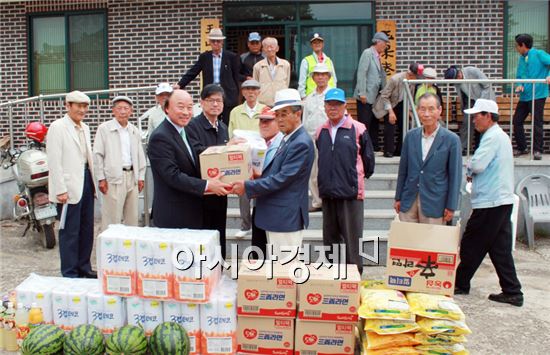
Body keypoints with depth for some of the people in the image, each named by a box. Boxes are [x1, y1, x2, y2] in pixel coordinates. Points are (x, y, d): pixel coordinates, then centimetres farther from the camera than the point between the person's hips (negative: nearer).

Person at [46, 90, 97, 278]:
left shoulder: (85, 128, 15)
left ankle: (84, 268, 25)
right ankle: (69, 273, 11)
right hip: (69, 186, -7)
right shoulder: (57, 127, -7)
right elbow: (54, 161, -13)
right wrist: (60, 190, -17)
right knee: (70, 232, -1)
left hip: (86, 182, 8)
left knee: (87, 229, 13)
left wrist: (93, 181, 10)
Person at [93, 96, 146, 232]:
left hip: (132, 176, 5)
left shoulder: (134, 131, 12)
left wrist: (141, 177, 10)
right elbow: (98, 155, -3)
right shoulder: (104, 129, -2)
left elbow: (140, 155, 15)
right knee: (112, 217, -4)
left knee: (132, 216, 11)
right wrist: (101, 178, -7)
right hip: (114, 178, -5)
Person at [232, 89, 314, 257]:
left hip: (286, 218, -9)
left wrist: (248, 187, -17)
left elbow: (282, 179, -21)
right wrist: (255, 188, 3)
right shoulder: (288, 139, 13)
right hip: (276, 216, 9)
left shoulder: (302, 143, -17)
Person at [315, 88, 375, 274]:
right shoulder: (321, 131, 10)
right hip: (327, 192, 5)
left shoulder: (358, 129, -5)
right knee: (330, 238, 14)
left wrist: (359, 179, 9)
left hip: (351, 192, -5)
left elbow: (368, 159, 1)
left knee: (352, 238, 1)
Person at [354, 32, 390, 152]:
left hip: (375, 96, 9)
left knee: (374, 123, 12)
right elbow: (361, 73, -15)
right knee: (364, 123, -7)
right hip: (366, 96, -9)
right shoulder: (367, 53, -8)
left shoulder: (377, 56, 17)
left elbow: (381, 75, 18)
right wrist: (362, 93, -20)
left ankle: (373, 146, 19)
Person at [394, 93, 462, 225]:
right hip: (409, 201, 3)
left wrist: (451, 207, -4)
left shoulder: (451, 140, -5)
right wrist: (398, 198, 11)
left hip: (434, 203, -3)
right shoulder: (410, 136, 6)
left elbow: (455, 175, -3)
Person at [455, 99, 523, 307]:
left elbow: (477, 164, -21)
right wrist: (473, 173, 5)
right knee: (500, 249, 10)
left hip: (490, 202, -10)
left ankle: (460, 284, 14)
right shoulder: (500, 136, 19)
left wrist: (469, 169, 1)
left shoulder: (493, 137, -13)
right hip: (501, 200, 10)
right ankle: (512, 292, 13)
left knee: (471, 245, 2)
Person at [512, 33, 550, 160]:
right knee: (516, 121, 5)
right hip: (524, 96, 7)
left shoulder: (539, 54, -5)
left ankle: (537, 150, 3)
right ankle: (521, 148, 18)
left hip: (538, 95, -7)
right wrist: (520, 85, -5)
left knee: (537, 122, -5)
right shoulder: (521, 59, 14)